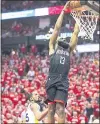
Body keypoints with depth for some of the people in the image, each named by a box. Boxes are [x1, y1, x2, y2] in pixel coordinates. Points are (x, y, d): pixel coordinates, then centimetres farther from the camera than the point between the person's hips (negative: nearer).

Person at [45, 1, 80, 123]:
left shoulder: (69, 50, 24)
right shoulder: (52, 47, 19)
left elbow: (76, 32, 23)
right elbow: (57, 27, 16)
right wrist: (64, 10, 17)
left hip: (63, 82, 1)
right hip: (52, 81, -1)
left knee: (60, 109, -10)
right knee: (51, 109, -3)